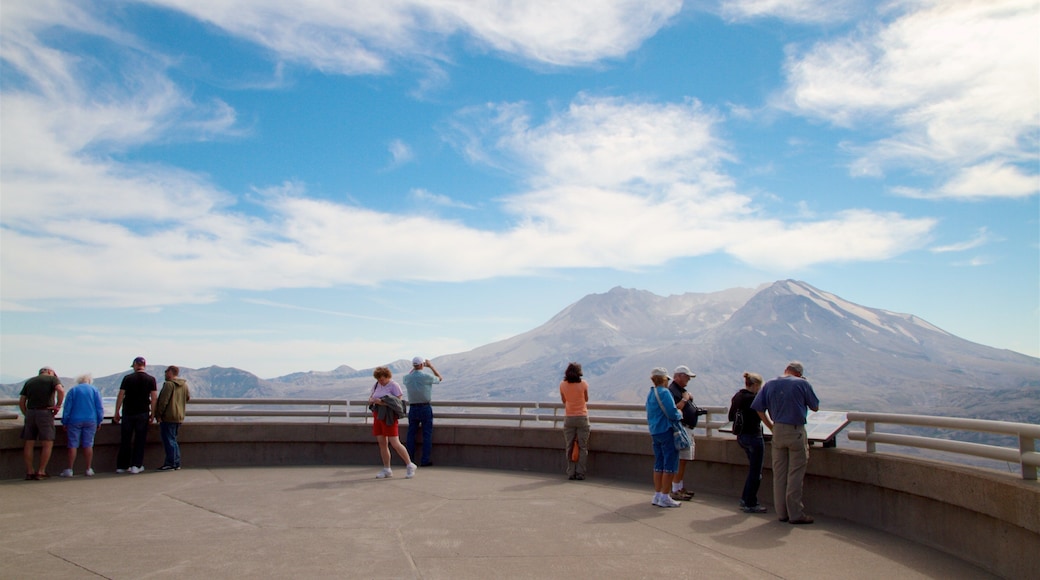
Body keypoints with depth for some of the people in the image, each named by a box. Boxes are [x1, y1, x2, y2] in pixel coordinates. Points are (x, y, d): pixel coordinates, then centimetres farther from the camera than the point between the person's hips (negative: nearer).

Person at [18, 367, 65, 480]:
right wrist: (58, 406, -8)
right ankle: (41, 472, -1)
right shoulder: (53, 379, 3)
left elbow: (21, 402, 13)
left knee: (29, 444, 9)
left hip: (30, 413, 5)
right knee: (47, 444, 1)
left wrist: (27, 415, 18)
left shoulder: (29, 381, 18)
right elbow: (61, 390, -18)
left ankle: (29, 472, 11)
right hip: (45, 413, -5)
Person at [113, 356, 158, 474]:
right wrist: (152, 413, 4)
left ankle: (122, 466, 14)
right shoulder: (151, 379, -1)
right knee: (140, 440, 5)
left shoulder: (127, 378, -1)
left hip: (128, 413, 0)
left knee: (125, 440, 9)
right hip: (143, 413, 0)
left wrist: (117, 413, 5)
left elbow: (120, 396, -1)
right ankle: (136, 466, 4)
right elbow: (153, 398, -3)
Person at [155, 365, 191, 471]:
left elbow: (163, 401, -17)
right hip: (179, 417, 8)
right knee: (173, 440, 16)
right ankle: (176, 463, 16)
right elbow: (188, 398, 21)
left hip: (168, 417, -8)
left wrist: (159, 415, -10)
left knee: (168, 440, -2)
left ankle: (170, 464, -1)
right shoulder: (184, 385, 11)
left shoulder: (169, 384, -13)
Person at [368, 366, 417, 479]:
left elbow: (398, 402, -15)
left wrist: (382, 402, -24)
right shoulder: (376, 385, 12)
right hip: (378, 415, 7)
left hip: (388, 417, -7)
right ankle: (387, 470, 13)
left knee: (395, 443, -10)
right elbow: (370, 399, 16)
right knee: (382, 443, 5)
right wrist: (372, 400, -9)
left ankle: (410, 465, 1)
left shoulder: (394, 385, -9)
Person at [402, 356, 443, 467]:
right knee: (427, 434, 3)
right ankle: (425, 460, 2)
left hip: (412, 409, 4)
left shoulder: (408, 378, -2)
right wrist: (431, 366, 15)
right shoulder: (427, 377, -12)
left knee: (411, 434, 10)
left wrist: (413, 368, 31)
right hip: (425, 408, -3)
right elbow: (440, 378, 8)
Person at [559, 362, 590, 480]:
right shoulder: (583, 384, -9)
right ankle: (580, 473, 2)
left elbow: (563, 400, 9)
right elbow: (586, 399, 6)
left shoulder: (562, 385, -4)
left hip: (568, 418, 2)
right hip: (582, 417, -2)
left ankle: (571, 473, 7)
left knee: (569, 447, 7)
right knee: (582, 447, 4)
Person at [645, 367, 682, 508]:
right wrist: (680, 413, -1)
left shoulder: (650, 394, 14)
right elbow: (673, 414, -20)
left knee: (659, 465, 13)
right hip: (667, 432, -9)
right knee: (670, 465, -3)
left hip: (654, 432, 9)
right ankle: (664, 497, -1)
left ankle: (657, 495, 17)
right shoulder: (664, 392, -14)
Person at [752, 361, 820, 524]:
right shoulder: (802, 384, -4)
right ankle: (795, 513, 4)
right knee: (795, 474, 1)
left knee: (778, 473, 9)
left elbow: (759, 409, 4)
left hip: (778, 431, 4)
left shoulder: (769, 384, 6)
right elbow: (815, 407, 6)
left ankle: (781, 512, 15)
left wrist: (772, 427, 11)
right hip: (796, 431, -4)